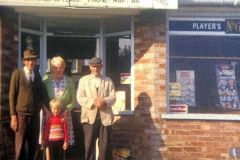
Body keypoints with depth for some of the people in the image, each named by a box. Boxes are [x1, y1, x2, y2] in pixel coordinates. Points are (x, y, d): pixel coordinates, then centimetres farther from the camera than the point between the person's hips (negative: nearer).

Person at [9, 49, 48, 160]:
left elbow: (42, 94, 14)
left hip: (35, 115, 4)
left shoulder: (37, 75, 11)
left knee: (33, 146, 10)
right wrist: (13, 116, -8)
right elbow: (12, 95, -4)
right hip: (21, 114, -4)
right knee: (20, 145, 0)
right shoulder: (17, 74, -2)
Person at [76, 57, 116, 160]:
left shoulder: (108, 81, 14)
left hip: (105, 117, 1)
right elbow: (80, 98, 0)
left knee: (104, 145, 2)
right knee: (89, 145, -1)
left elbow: (113, 98, 4)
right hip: (90, 116, -1)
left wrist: (104, 101, -17)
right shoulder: (83, 80, 11)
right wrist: (93, 102, -16)